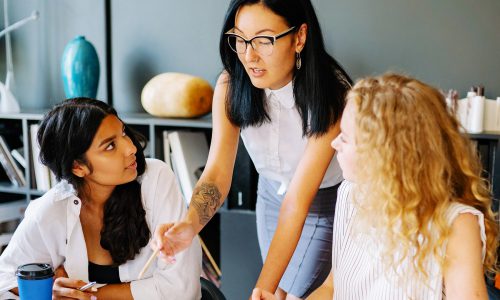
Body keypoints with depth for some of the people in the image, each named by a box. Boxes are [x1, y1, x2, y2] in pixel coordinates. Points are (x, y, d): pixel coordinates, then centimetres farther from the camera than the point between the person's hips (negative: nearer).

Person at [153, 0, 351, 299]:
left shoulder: (331, 95, -32)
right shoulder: (230, 85, -20)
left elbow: (298, 201, -35)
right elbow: (217, 173, -26)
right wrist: (189, 225, -47)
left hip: (324, 203, -4)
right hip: (271, 194, 4)